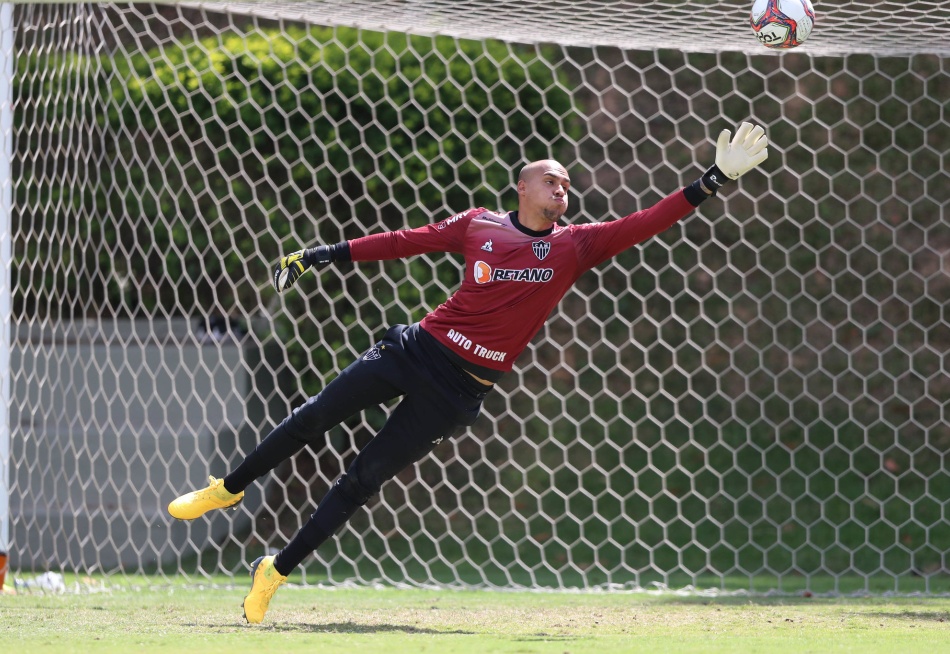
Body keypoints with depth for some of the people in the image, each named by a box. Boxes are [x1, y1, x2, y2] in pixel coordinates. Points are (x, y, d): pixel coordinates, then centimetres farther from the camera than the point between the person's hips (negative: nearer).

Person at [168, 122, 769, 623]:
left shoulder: (574, 247, 2)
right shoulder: (479, 225, 4)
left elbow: (644, 224, -4)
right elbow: (406, 242, 8)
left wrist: (715, 181, -12)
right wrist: (323, 255, 5)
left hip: (460, 387, -1)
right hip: (418, 348, 1)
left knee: (364, 481, 0)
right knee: (311, 421, 2)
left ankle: (275, 572, 8)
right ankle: (227, 490, 25)